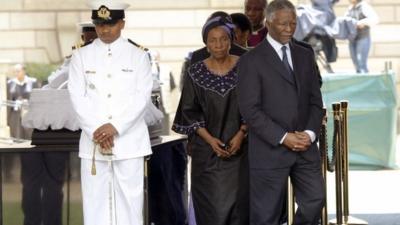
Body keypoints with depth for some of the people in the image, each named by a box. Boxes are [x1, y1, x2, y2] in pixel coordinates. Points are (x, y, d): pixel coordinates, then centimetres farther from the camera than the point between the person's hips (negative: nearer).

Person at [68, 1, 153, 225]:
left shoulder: (138, 55, 5)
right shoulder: (81, 56, 7)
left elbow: (142, 96, -3)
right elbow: (78, 97, 0)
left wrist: (115, 127, -13)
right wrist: (96, 131, -12)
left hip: (129, 141, -1)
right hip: (92, 141, 1)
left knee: (129, 200, -1)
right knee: (95, 201, 1)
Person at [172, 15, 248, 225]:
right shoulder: (196, 72, 1)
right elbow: (190, 113, 2)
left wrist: (241, 135, -10)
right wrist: (210, 139, -9)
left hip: (239, 147, 0)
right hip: (207, 150, 0)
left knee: (237, 203, -3)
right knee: (212, 205, -4)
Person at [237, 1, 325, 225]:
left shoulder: (305, 55, 12)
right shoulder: (251, 61, -6)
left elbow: (315, 101, 12)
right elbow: (250, 110, -12)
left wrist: (310, 133, -6)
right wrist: (284, 138, -17)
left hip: (305, 146, 5)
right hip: (270, 150, -5)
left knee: (315, 200, 4)